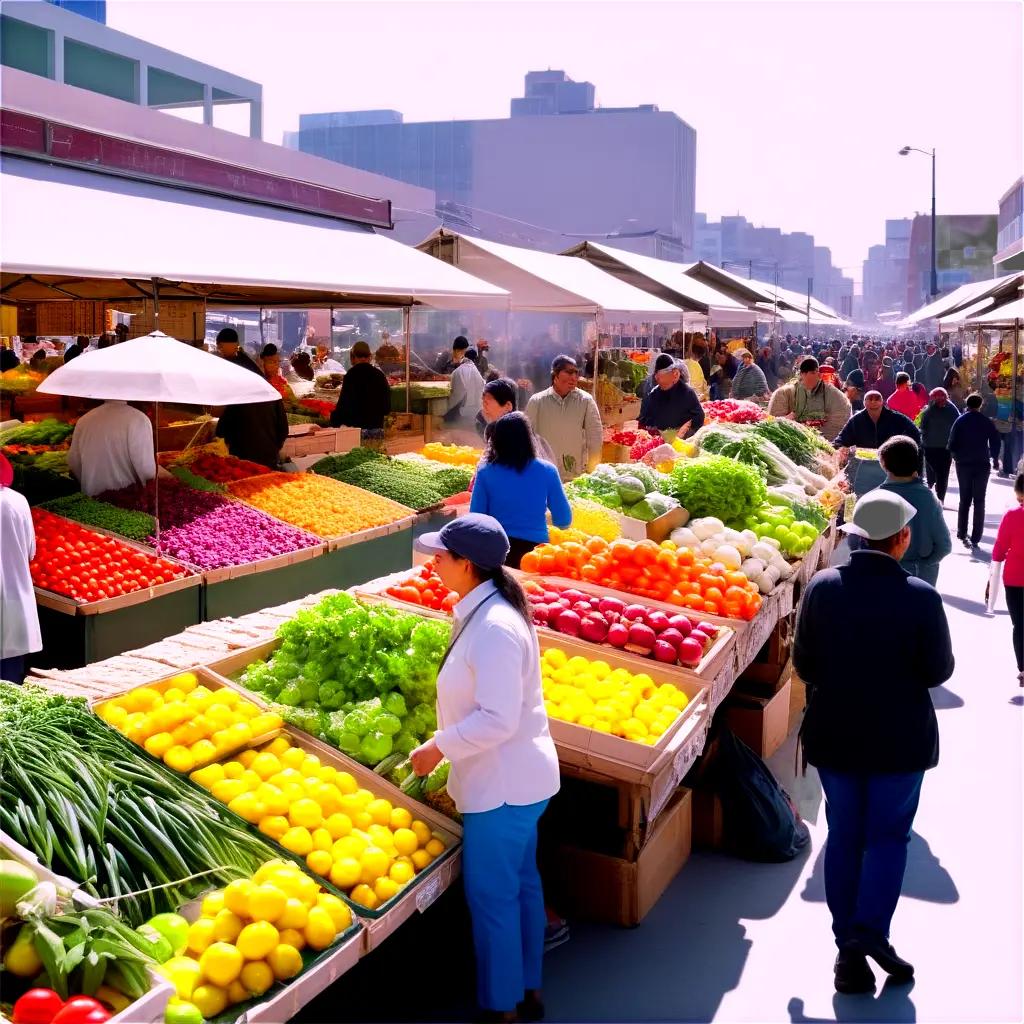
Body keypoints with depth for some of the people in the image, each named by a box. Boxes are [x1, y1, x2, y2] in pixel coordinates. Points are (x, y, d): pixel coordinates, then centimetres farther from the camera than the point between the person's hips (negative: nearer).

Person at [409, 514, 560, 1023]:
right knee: (521, 883, 20)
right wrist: (448, 744, 14)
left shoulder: (493, 628, -26)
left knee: (491, 895, 5)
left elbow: (497, 720, -28)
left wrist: (439, 747, -18)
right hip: (516, 777, 10)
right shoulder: (488, 611, 5)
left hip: (503, 785, -10)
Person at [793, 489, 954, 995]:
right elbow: (938, 671, -8)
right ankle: (870, 932, 1)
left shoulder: (821, 586, -9)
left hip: (834, 735, 3)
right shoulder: (921, 597, -17)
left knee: (844, 836, 13)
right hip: (900, 739, -2)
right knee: (888, 836, 14)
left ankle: (849, 951, 20)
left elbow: (804, 664, -3)